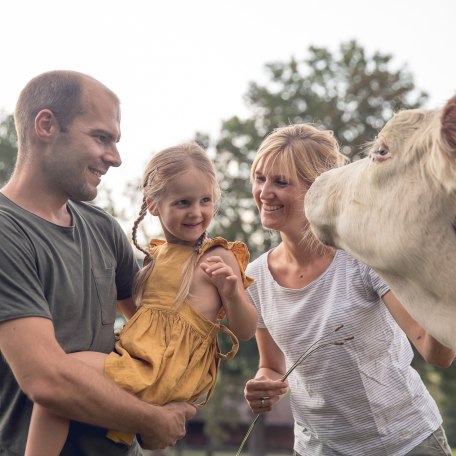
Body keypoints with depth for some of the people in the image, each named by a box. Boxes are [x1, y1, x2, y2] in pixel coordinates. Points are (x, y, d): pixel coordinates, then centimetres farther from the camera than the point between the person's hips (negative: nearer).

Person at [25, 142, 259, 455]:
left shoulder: (218, 257, -3)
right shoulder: (153, 256, 17)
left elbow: (246, 331, -5)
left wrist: (232, 291, -23)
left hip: (170, 372, -8)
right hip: (137, 358, 8)